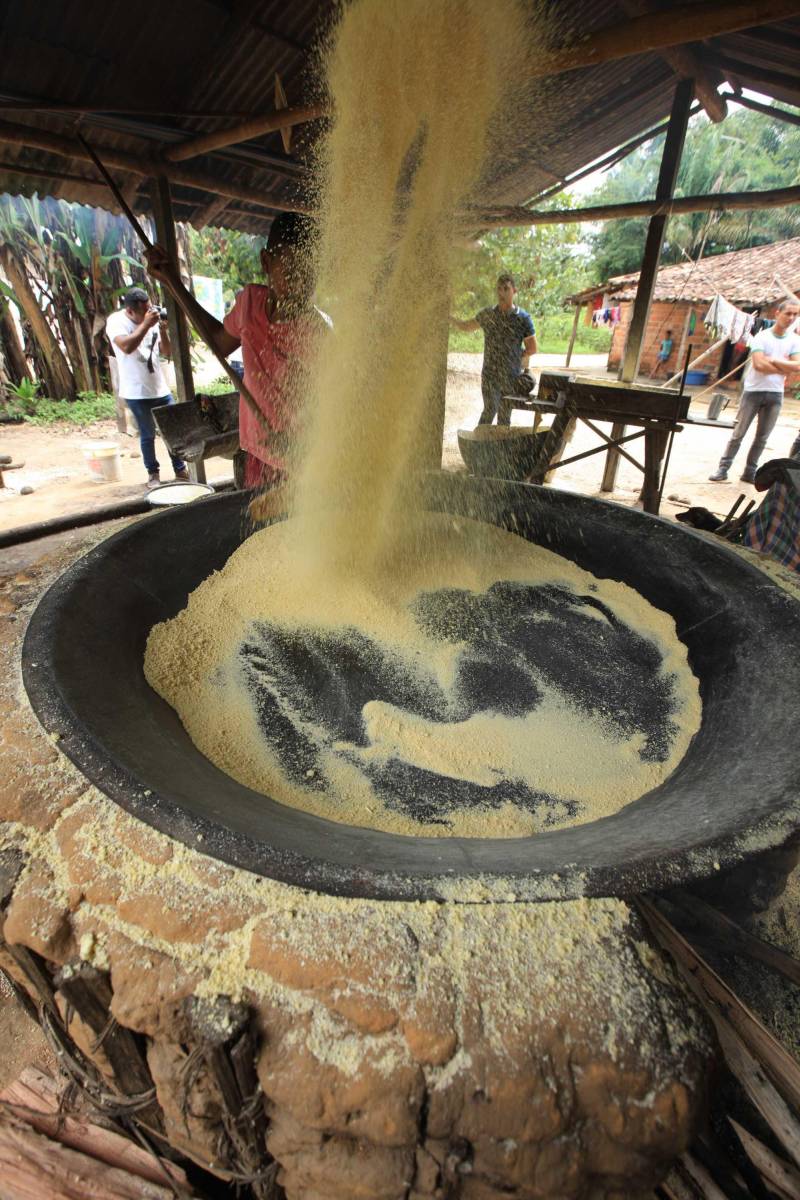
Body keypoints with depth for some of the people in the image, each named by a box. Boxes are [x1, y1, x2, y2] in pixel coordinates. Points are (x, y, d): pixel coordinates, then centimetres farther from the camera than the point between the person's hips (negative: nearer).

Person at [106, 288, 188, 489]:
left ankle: (180, 470, 17)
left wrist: (162, 330, -9)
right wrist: (146, 324, -23)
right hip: (137, 392, -5)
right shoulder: (116, 321, -8)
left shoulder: (152, 319, 7)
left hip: (161, 388, 5)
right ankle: (153, 473, 18)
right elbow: (126, 346, -27)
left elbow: (167, 352, 7)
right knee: (148, 435, 3)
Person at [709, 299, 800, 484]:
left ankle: (750, 472, 12)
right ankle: (723, 468, 2)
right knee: (738, 433, -2)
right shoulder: (761, 337, -5)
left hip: (775, 393, 4)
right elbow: (759, 364, -17)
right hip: (753, 391, -4)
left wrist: (773, 360, -12)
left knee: (762, 437, 6)